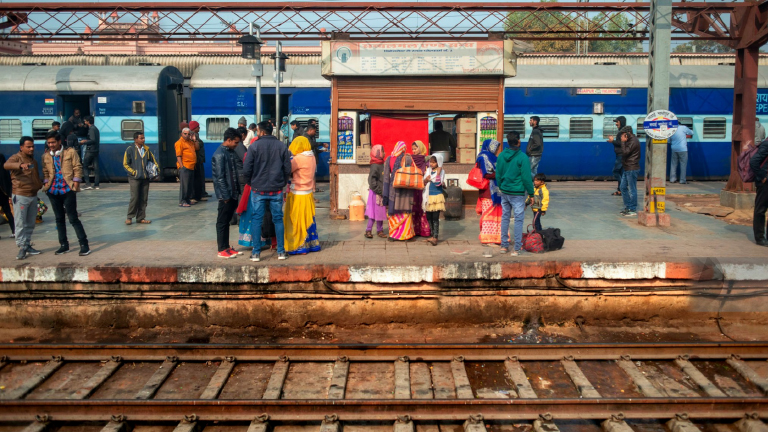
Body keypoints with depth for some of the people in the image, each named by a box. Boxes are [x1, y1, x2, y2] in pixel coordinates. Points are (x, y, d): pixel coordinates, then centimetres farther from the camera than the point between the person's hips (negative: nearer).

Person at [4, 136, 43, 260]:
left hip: (33, 195, 7)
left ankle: (27, 245, 20)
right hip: (20, 195, -7)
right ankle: (22, 247, -3)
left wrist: (41, 185, 13)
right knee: (20, 223, -6)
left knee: (30, 223, 11)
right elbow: (6, 165, -29)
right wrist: (21, 165, -46)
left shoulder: (33, 160, 18)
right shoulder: (16, 158, -6)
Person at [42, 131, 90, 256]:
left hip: (68, 190, -5)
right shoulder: (46, 156, 9)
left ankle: (84, 245, -1)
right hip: (53, 191, 5)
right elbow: (45, 173, 16)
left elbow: (78, 168, -3)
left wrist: (75, 186, -9)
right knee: (59, 219, 11)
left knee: (73, 218, -6)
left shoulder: (70, 152, -2)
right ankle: (64, 245, 20)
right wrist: (46, 185, 3)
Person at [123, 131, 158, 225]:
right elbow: (125, 164, -1)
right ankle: (129, 217, 5)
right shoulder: (130, 149, -2)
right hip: (134, 178, -5)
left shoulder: (147, 149, 11)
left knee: (144, 199, 5)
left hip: (145, 178, 5)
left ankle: (141, 218, 13)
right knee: (134, 198, -9)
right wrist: (133, 172, -12)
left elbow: (153, 160, 21)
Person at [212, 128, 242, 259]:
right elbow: (219, 177, -18)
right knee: (222, 222, 2)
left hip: (233, 194, 8)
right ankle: (222, 250, 10)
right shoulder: (219, 155, -15)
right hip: (226, 195, -8)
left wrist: (237, 191, 11)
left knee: (227, 220, 15)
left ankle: (227, 247, 24)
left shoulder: (231, 152, 11)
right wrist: (225, 196, -17)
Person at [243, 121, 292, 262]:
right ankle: (281, 251, 13)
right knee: (278, 219, 10)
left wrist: (252, 181, 10)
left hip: (258, 190, -2)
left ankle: (256, 253, 6)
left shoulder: (254, 147, -7)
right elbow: (288, 169, 2)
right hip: (277, 190, 2)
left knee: (256, 219, 5)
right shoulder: (282, 146, 2)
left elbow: (246, 170, -8)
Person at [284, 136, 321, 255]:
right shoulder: (312, 157, 5)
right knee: (308, 219, 14)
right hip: (308, 194, 8)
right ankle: (313, 244, 20)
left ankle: (300, 247, 6)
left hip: (298, 195, -8)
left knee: (297, 221, 1)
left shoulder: (298, 159, -17)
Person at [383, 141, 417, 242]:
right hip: (406, 189, -1)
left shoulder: (389, 159, 1)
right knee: (406, 212, 7)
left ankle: (393, 234, 9)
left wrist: (385, 193, 3)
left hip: (393, 188, 1)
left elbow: (386, 176, 1)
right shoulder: (408, 159, -4)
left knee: (393, 212, 8)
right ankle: (406, 233, 9)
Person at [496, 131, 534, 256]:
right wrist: (531, 193, -4)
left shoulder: (501, 156, 2)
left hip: (505, 193, 6)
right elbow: (526, 177, -13)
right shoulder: (522, 157, -15)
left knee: (505, 218, 14)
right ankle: (517, 249, 4)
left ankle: (504, 246, 19)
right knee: (518, 220, 1)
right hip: (517, 193, -5)